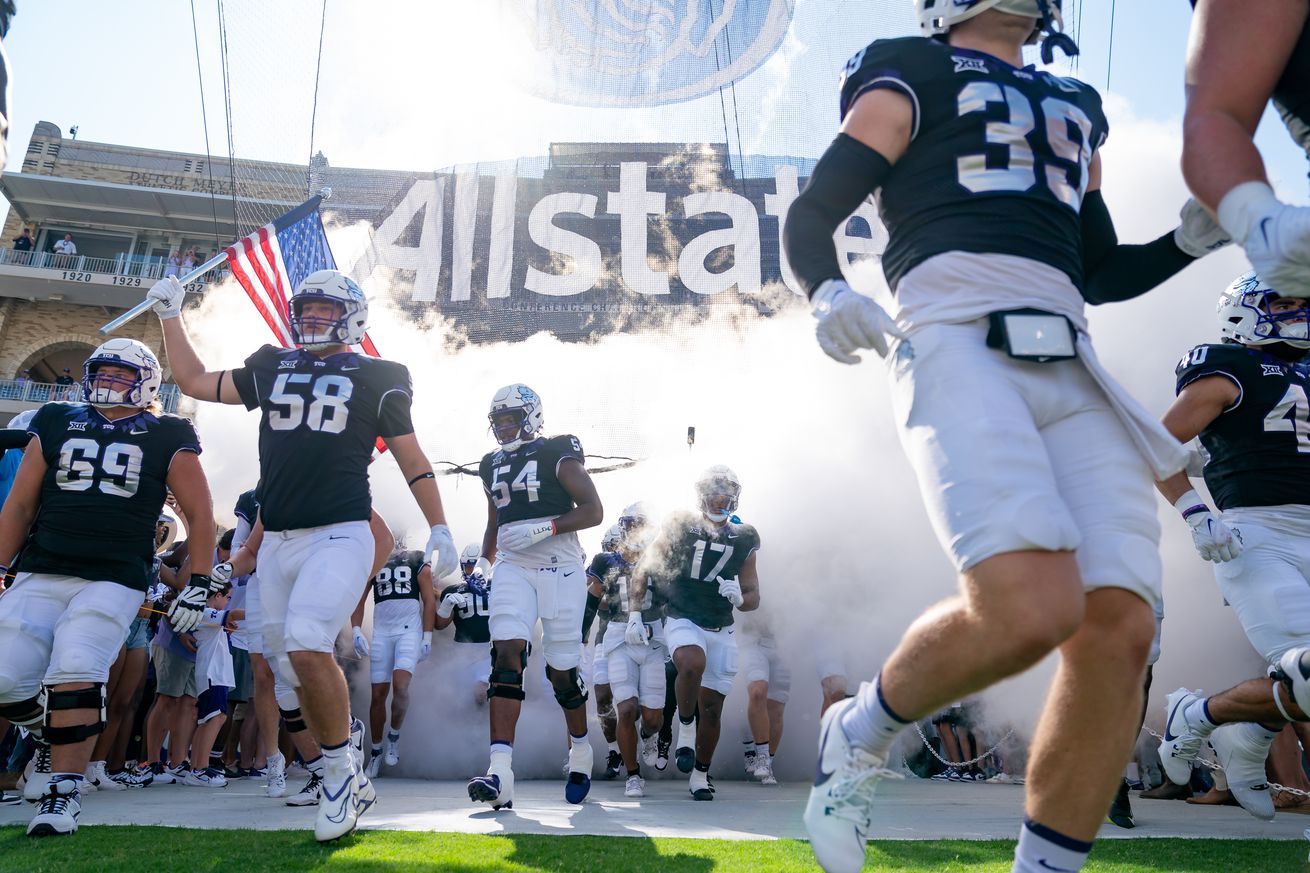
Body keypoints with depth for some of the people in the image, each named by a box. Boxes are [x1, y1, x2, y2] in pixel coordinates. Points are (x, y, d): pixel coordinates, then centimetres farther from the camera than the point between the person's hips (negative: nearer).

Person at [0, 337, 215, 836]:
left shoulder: (166, 438, 6)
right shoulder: (57, 425, 14)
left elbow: (201, 516, 7)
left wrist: (198, 583, 1)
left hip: (113, 581, -3)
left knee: (75, 677, -18)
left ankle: (63, 792, -5)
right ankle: (61, 745, 22)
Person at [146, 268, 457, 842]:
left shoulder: (377, 380, 4)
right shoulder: (271, 369, 15)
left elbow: (412, 461, 7)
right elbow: (193, 380, 27)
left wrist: (439, 528, 0)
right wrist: (170, 313, 26)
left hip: (340, 535, -5)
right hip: (277, 541, 6)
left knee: (305, 644, -25)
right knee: (295, 668, 8)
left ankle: (341, 774, -7)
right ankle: (350, 785, 23)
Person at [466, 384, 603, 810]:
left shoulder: (557, 455, -3)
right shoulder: (492, 466, 16)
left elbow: (593, 511, -8)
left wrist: (544, 527, -19)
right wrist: (486, 564, 20)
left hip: (560, 569, -4)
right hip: (512, 568, 5)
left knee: (562, 670, 2)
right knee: (506, 654, -15)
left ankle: (580, 751, 29)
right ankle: (500, 773, -21)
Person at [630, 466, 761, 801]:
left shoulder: (743, 540, 6)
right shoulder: (678, 528, -2)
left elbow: (754, 598, 10)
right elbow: (642, 572, 5)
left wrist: (738, 598, -13)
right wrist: (635, 616, -1)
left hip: (722, 630, 3)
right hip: (683, 620, -3)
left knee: (711, 707, 4)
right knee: (693, 664, -34)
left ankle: (700, 775, 23)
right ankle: (686, 727, -9)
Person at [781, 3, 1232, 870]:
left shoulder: (1075, 111, 32)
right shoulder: (911, 81, 15)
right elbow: (809, 217, 7)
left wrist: (1191, 239, 16)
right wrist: (829, 292, -14)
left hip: (1069, 365, 7)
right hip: (959, 341, -6)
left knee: (1118, 626, -9)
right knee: (1032, 610, -25)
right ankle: (864, 730, 4)